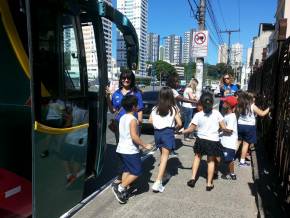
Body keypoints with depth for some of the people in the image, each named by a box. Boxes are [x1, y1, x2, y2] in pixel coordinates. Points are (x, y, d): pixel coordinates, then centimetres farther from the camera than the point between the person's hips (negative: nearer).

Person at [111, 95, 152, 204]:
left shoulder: (122, 118, 9)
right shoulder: (133, 119, -17)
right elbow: (134, 136, -25)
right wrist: (144, 145, -16)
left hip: (121, 149, 9)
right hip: (131, 151, -9)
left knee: (126, 170, 18)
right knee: (137, 172, 0)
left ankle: (123, 192, 21)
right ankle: (120, 188, -2)